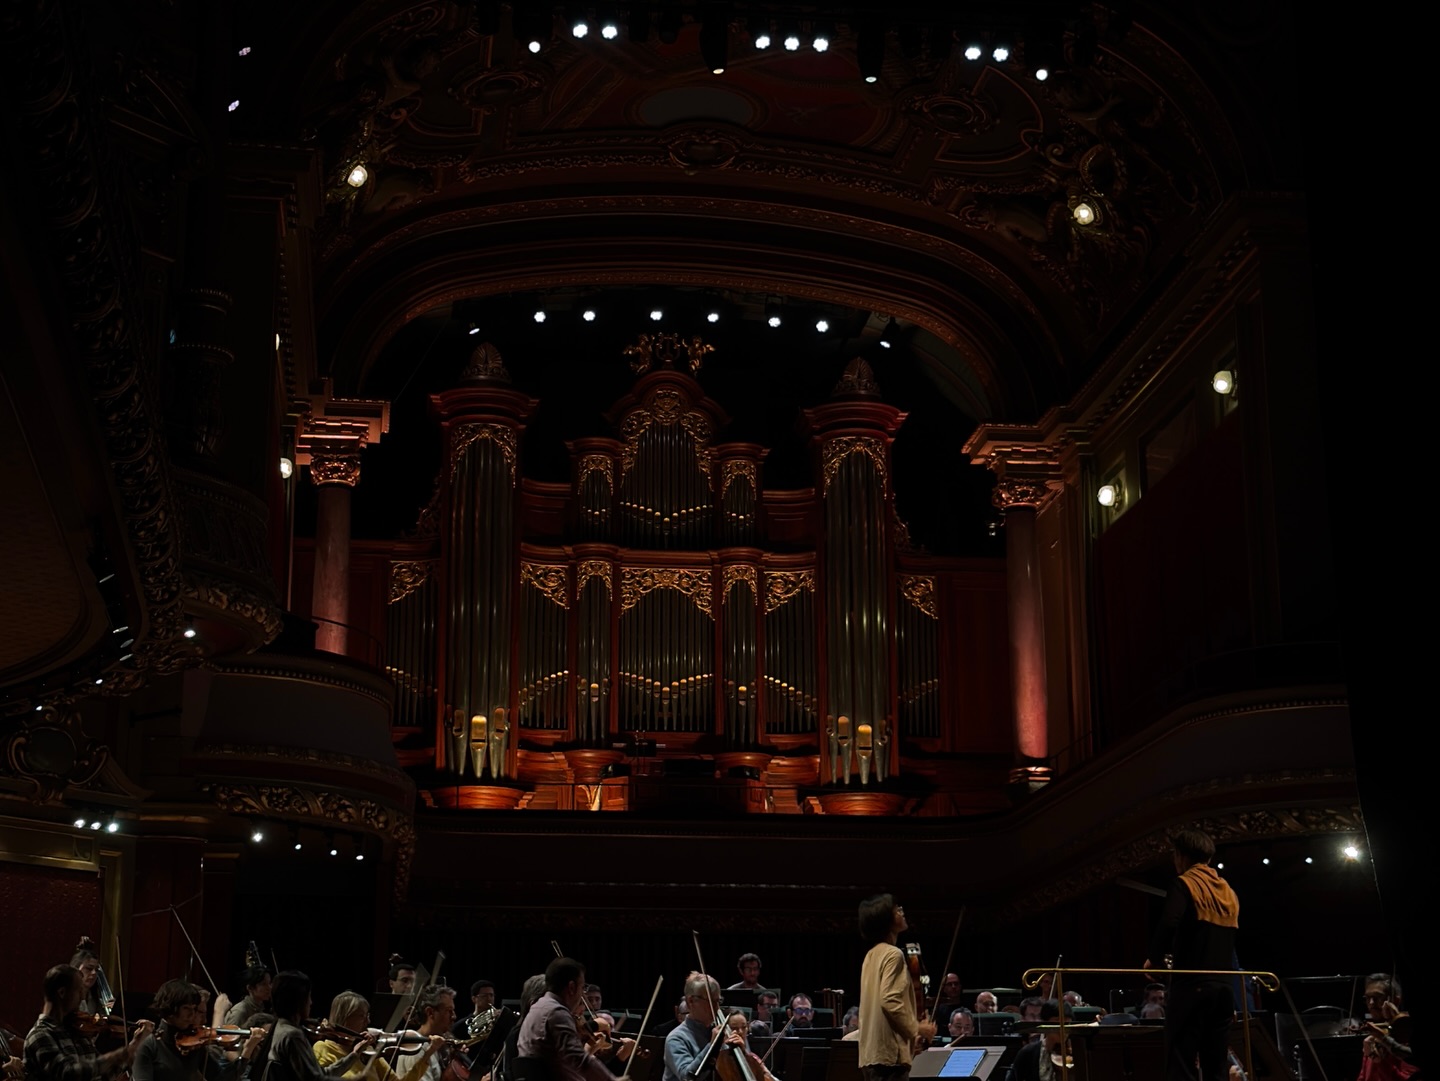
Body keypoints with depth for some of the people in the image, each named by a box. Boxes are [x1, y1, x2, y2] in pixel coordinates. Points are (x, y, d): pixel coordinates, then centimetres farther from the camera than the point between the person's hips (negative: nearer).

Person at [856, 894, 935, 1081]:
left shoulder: (873, 955, 17)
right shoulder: (893, 954, -12)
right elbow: (890, 1001, -21)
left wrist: (911, 1031, 18)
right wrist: (917, 1029, -10)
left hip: (872, 1051, 10)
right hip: (889, 1051, -10)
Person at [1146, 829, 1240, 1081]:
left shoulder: (1185, 885, -6)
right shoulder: (1229, 892, 16)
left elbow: (1168, 925, -20)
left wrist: (1154, 958, -4)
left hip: (1192, 984, -7)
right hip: (1223, 985, 7)